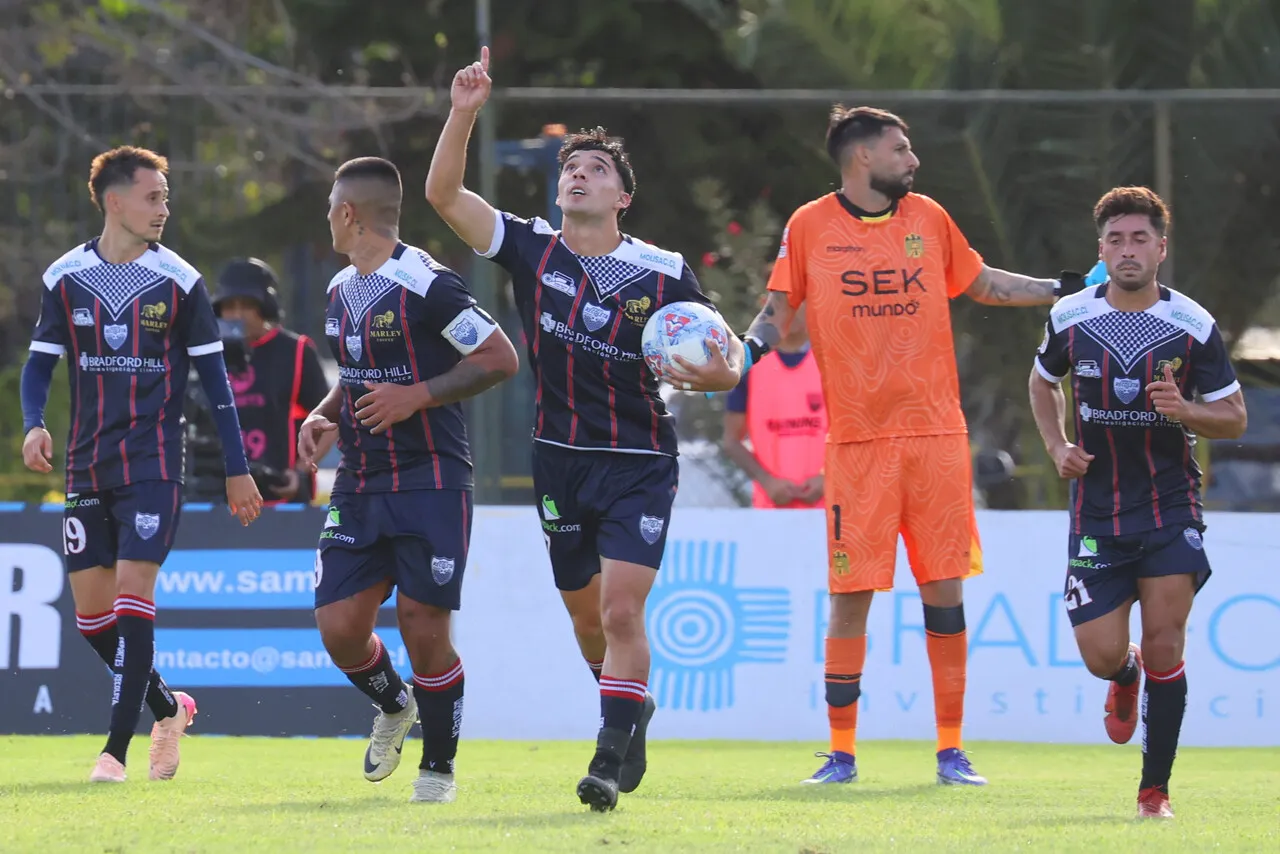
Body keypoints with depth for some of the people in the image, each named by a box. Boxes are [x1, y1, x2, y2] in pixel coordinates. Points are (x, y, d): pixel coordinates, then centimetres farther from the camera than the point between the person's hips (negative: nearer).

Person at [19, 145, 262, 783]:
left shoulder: (179, 281, -1)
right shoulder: (65, 278, 3)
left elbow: (214, 377, 4)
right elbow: (39, 365, 9)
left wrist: (237, 469, 3)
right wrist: (34, 425, -11)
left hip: (153, 463, -3)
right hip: (87, 466, 3)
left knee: (131, 593, -14)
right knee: (90, 613, 3)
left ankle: (117, 748, -13)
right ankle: (167, 709, 26)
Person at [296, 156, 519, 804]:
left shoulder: (424, 285, -14)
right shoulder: (341, 290, 12)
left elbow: (500, 359, -13)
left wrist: (415, 397, -19)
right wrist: (324, 416, 7)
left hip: (430, 483, -7)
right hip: (359, 483, 7)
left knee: (423, 628, -7)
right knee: (338, 625, -1)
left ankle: (439, 767, 10)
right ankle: (393, 707, 29)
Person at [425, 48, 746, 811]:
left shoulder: (664, 275, -8)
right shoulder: (533, 250, -1)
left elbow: (727, 351, 0)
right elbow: (445, 194, -8)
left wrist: (720, 372, -24)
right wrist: (464, 114, -20)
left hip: (640, 466, -4)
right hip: (560, 461, 4)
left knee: (621, 611, -16)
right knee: (587, 616, 14)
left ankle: (612, 759, -13)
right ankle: (633, 708, 39)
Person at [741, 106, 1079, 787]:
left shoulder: (929, 219, 11)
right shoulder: (809, 227, 2)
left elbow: (984, 284, 24)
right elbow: (778, 310, 5)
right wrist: (752, 344, -15)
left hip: (937, 434, 2)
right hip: (857, 441, -2)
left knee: (944, 590, 0)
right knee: (850, 595, -4)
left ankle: (951, 750, 7)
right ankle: (841, 752, 6)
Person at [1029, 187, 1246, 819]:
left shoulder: (1193, 327, -6)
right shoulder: (1070, 319, -1)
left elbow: (1235, 418, 1)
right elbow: (1043, 381, 20)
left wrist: (1185, 411, -20)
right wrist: (1057, 446, 3)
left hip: (1171, 506, -1)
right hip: (1097, 512, 2)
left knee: (1164, 643, -11)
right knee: (1101, 656, -4)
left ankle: (1155, 790, 1)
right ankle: (1126, 679, 36)